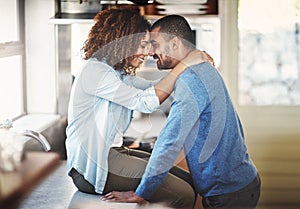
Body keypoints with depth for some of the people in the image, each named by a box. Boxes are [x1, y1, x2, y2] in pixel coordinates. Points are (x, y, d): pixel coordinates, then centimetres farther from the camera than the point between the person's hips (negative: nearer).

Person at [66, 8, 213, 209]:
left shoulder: (118, 73, 15)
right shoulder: (95, 71, -16)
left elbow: (155, 88, 12)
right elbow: (146, 102, -21)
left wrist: (194, 63, -1)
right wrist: (184, 65, -18)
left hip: (112, 152, 10)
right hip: (92, 165, -10)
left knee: (187, 181, 2)